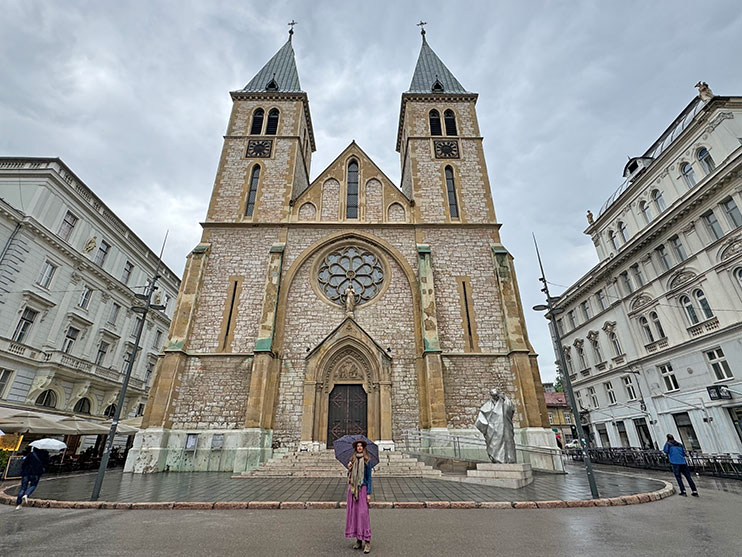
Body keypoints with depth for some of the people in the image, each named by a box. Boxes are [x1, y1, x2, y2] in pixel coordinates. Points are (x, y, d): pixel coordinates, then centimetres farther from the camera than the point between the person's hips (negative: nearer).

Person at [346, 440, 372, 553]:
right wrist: (349, 469, -6)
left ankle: (367, 542, -1)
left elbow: (369, 477, -2)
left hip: (362, 488, -4)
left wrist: (369, 493, -7)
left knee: (363, 513, -8)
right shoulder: (352, 460, 7)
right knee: (353, 513, 6)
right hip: (352, 488, 4)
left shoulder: (366, 461, -2)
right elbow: (349, 476, 14)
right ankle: (358, 540, 18)